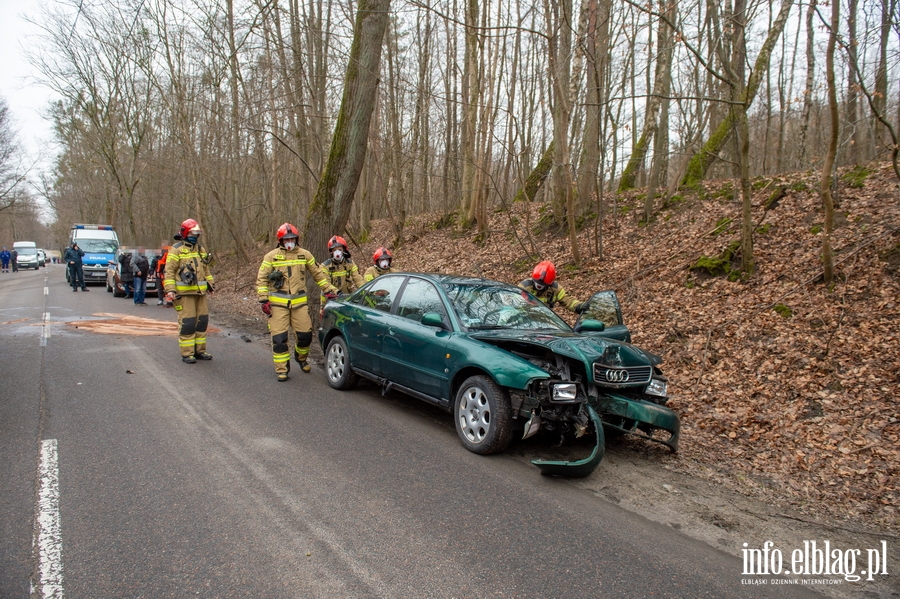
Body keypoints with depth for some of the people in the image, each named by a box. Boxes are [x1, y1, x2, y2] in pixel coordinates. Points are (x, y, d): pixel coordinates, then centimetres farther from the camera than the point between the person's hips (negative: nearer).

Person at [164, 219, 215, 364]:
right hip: (184, 293, -7)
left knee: (202, 321, 9)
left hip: (200, 292, 7)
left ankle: (200, 350, 19)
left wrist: (209, 284, 20)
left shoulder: (201, 249, 16)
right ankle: (187, 354, 3)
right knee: (187, 323, -5)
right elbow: (169, 271, -7)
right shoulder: (177, 250, -4)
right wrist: (170, 290, -14)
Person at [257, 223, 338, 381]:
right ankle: (282, 369, 9)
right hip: (278, 303, -2)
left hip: (299, 302, 2)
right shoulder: (271, 256, 1)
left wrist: (329, 290, 9)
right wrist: (264, 300, -6)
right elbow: (261, 279, 2)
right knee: (279, 337, -3)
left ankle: (301, 357, 32)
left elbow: (318, 274, 15)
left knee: (305, 335, 2)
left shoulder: (304, 255, 8)